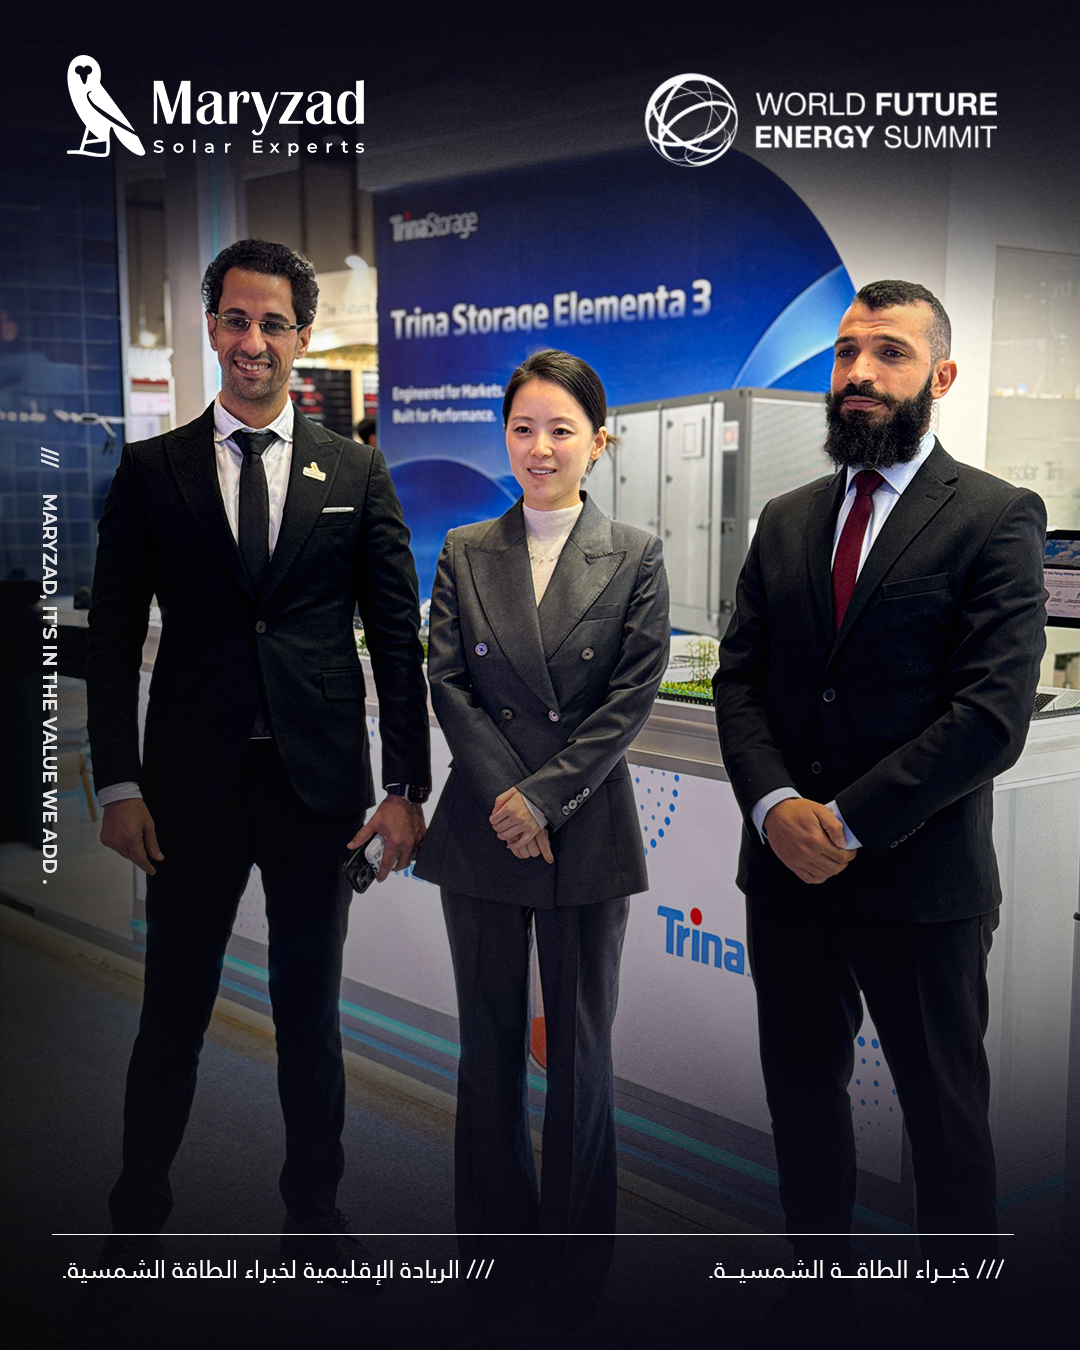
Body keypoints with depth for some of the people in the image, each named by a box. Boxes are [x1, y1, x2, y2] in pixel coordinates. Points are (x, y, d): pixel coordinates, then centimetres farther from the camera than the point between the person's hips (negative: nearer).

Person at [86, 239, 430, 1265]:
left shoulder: (356, 471, 5)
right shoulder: (150, 470, 4)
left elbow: (395, 634, 3)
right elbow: (113, 639, 3)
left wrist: (406, 786, -2)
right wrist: (118, 785, -4)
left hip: (318, 782, 0)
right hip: (192, 782, 0)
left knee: (310, 1011, 12)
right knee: (173, 1009, 10)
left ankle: (314, 1211, 30)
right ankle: (138, 1209, 30)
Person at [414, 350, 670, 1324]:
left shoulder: (635, 557, -1)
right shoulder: (465, 553, 5)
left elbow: (635, 695, -6)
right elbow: (447, 681, 0)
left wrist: (544, 795, -13)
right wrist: (500, 795, -12)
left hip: (587, 832, -1)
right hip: (483, 831, 2)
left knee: (581, 1045, 9)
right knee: (490, 1041, 11)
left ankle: (576, 1248, 25)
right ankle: (497, 1240, 27)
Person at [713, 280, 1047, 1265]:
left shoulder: (997, 519, -7)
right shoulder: (786, 521, 11)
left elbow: (994, 713, -16)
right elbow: (739, 679, 6)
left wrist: (849, 822, -17)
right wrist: (774, 804, -12)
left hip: (921, 882, -5)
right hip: (786, 867, 5)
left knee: (945, 1112, 10)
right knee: (801, 1092, 18)